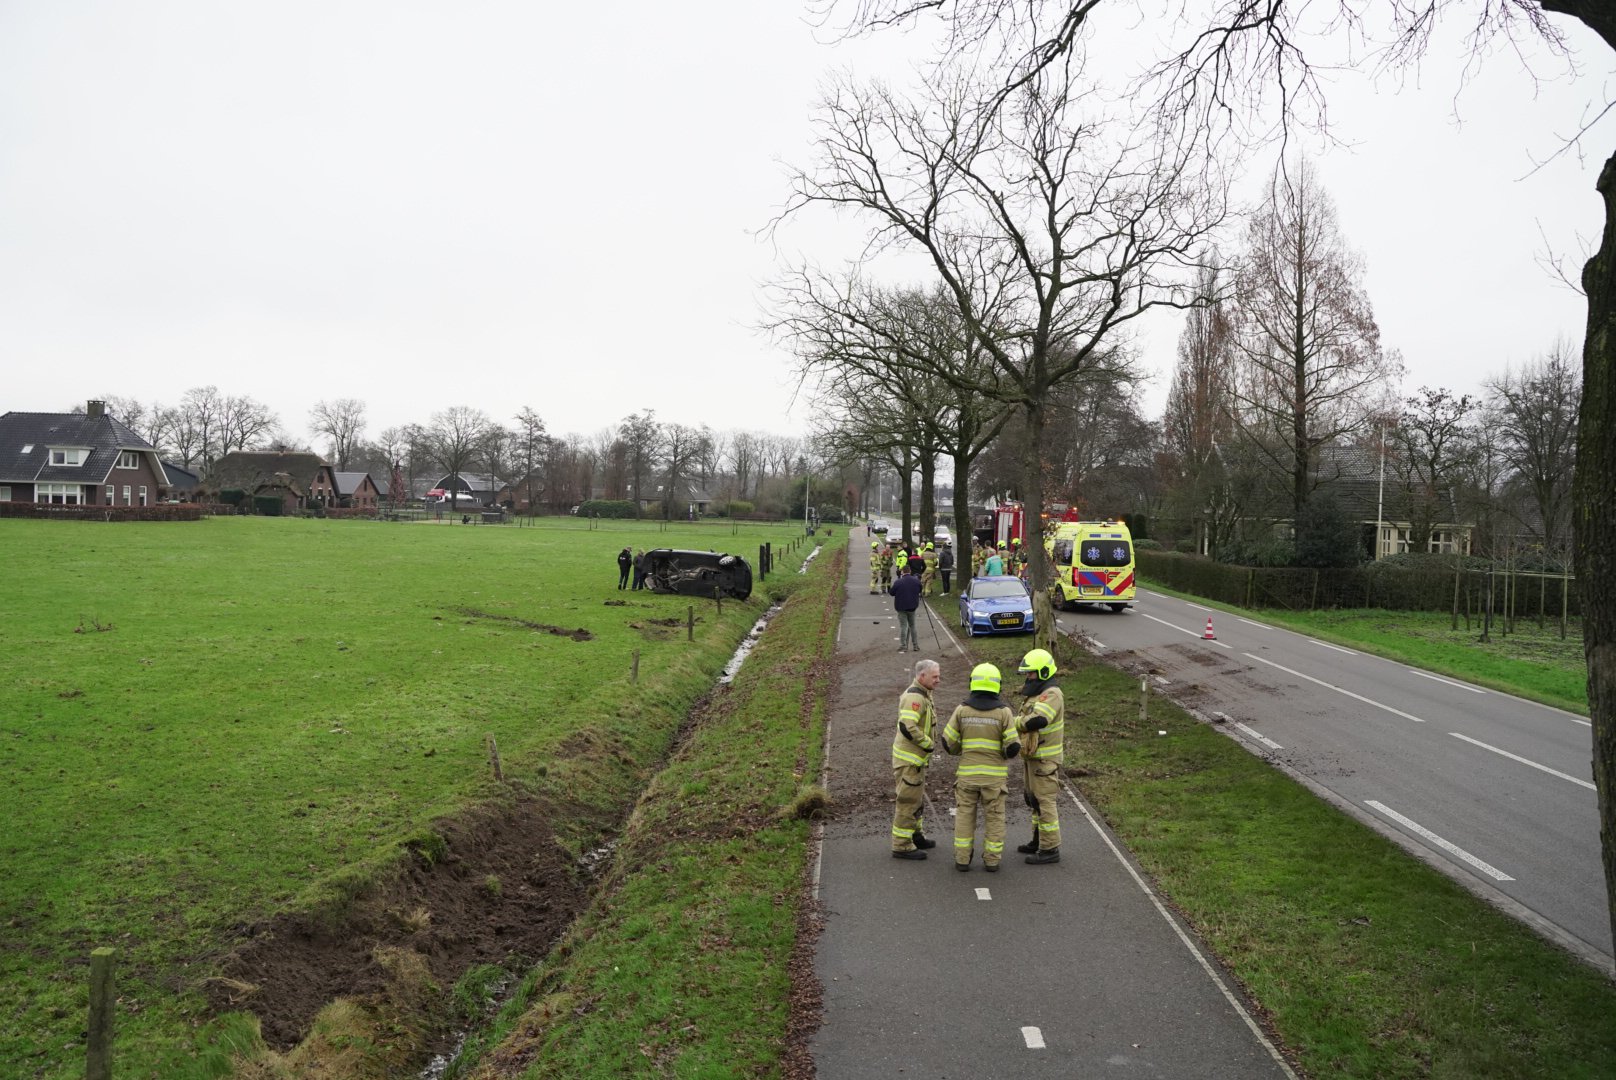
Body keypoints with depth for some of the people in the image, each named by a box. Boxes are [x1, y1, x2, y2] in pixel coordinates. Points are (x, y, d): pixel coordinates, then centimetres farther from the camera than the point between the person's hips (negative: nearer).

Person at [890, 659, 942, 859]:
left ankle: (916, 836, 36)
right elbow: (908, 727, -32)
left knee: (917, 799, 22)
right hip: (908, 759, -11)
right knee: (907, 801, -3)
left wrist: (929, 743, 10)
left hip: (917, 758, 11)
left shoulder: (923, 695, 12)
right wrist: (929, 744, -19)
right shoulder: (914, 697, -22)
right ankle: (902, 846, 4)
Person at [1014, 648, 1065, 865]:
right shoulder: (1034, 694, 14)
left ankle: (1050, 849, 1)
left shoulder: (1051, 695, -19)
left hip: (1044, 760, -10)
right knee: (1035, 800, 18)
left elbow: (1036, 720, -33)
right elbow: (1025, 722, 12)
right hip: (1031, 756, 10)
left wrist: (1014, 723, -19)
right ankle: (1039, 841, 30)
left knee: (1046, 802, -5)